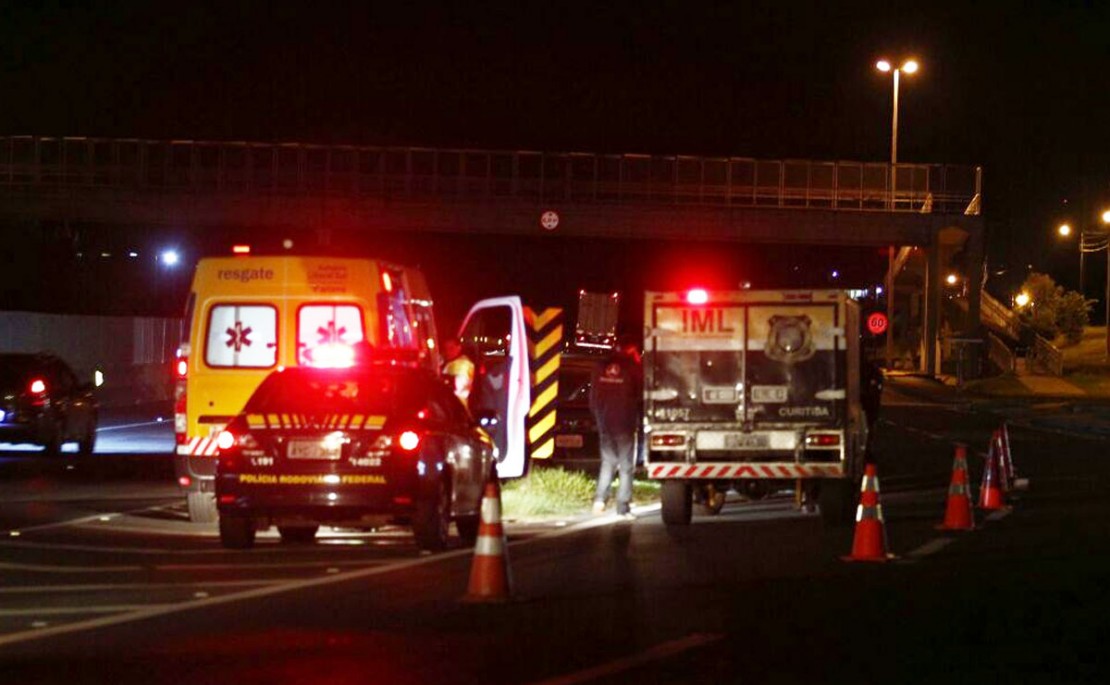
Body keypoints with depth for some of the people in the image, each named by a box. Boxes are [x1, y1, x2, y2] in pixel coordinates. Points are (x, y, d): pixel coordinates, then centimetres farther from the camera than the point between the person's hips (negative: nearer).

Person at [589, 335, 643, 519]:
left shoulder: (601, 367, 7)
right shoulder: (633, 368, -7)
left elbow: (593, 397, 12)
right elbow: (641, 395, -3)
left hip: (605, 422, 4)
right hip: (625, 423, -4)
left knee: (608, 461, 13)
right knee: (626, 465, 2)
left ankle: (600, 498, -6)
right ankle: (623, 506, -2)